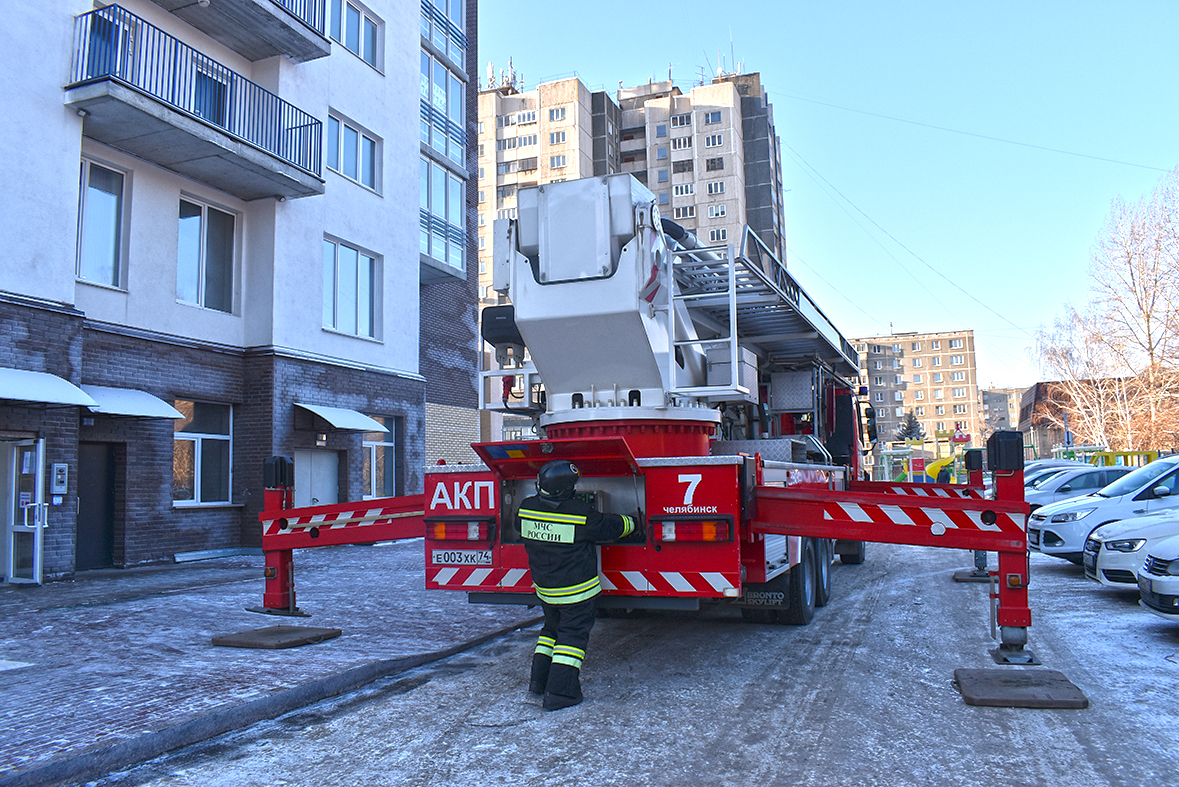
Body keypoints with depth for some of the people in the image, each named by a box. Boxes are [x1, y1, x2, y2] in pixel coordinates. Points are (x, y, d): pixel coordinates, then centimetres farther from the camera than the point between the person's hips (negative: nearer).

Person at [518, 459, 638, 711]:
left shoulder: (526, 508, -8)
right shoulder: (582, 514, -22)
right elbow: (611, 527, -7)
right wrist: (633, 522, 13)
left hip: (544, 588, 6)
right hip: (576, 590, -6)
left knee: (552, 628, 23)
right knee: (572, 634, 3)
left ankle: (539, 680, 25)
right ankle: (560, 692, 2)